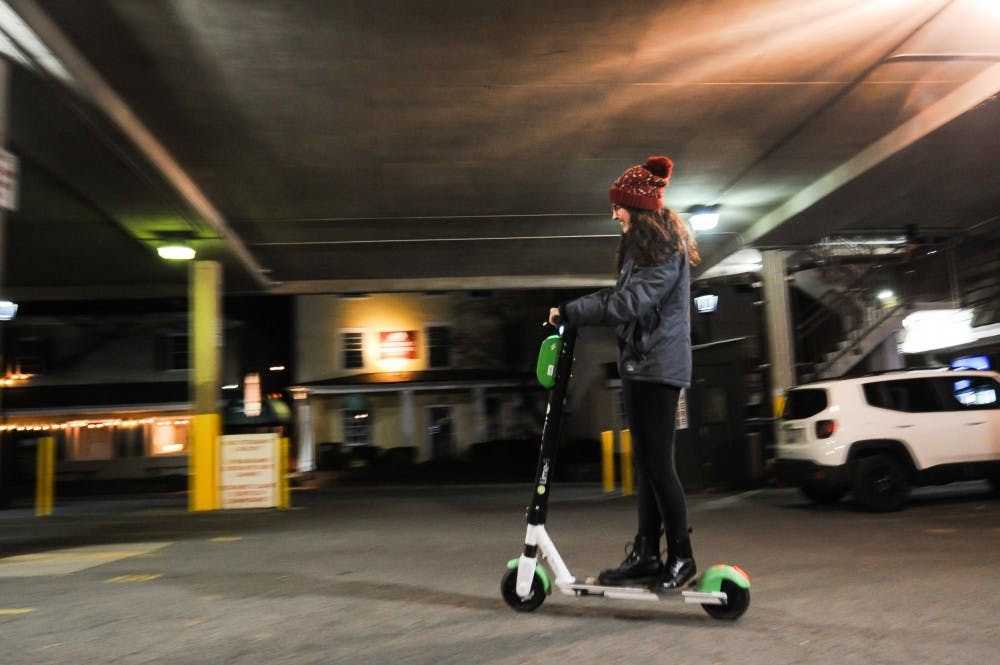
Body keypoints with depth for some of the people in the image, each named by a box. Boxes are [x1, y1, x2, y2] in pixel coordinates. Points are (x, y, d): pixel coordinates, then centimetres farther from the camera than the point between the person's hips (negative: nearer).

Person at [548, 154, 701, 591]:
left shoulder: (666, 250, -12)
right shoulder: (640, 247, 19)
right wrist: (573, 312, 5)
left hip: (658, 366, -9)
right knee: (644, 462, 9)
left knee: (658, 461, -6)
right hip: (638, 364, 9)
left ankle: (681, 556, 7)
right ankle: (646, 554, 14)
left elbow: (630, 302, -22)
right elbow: (619, 296, 18)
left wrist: (571, 312, -18)